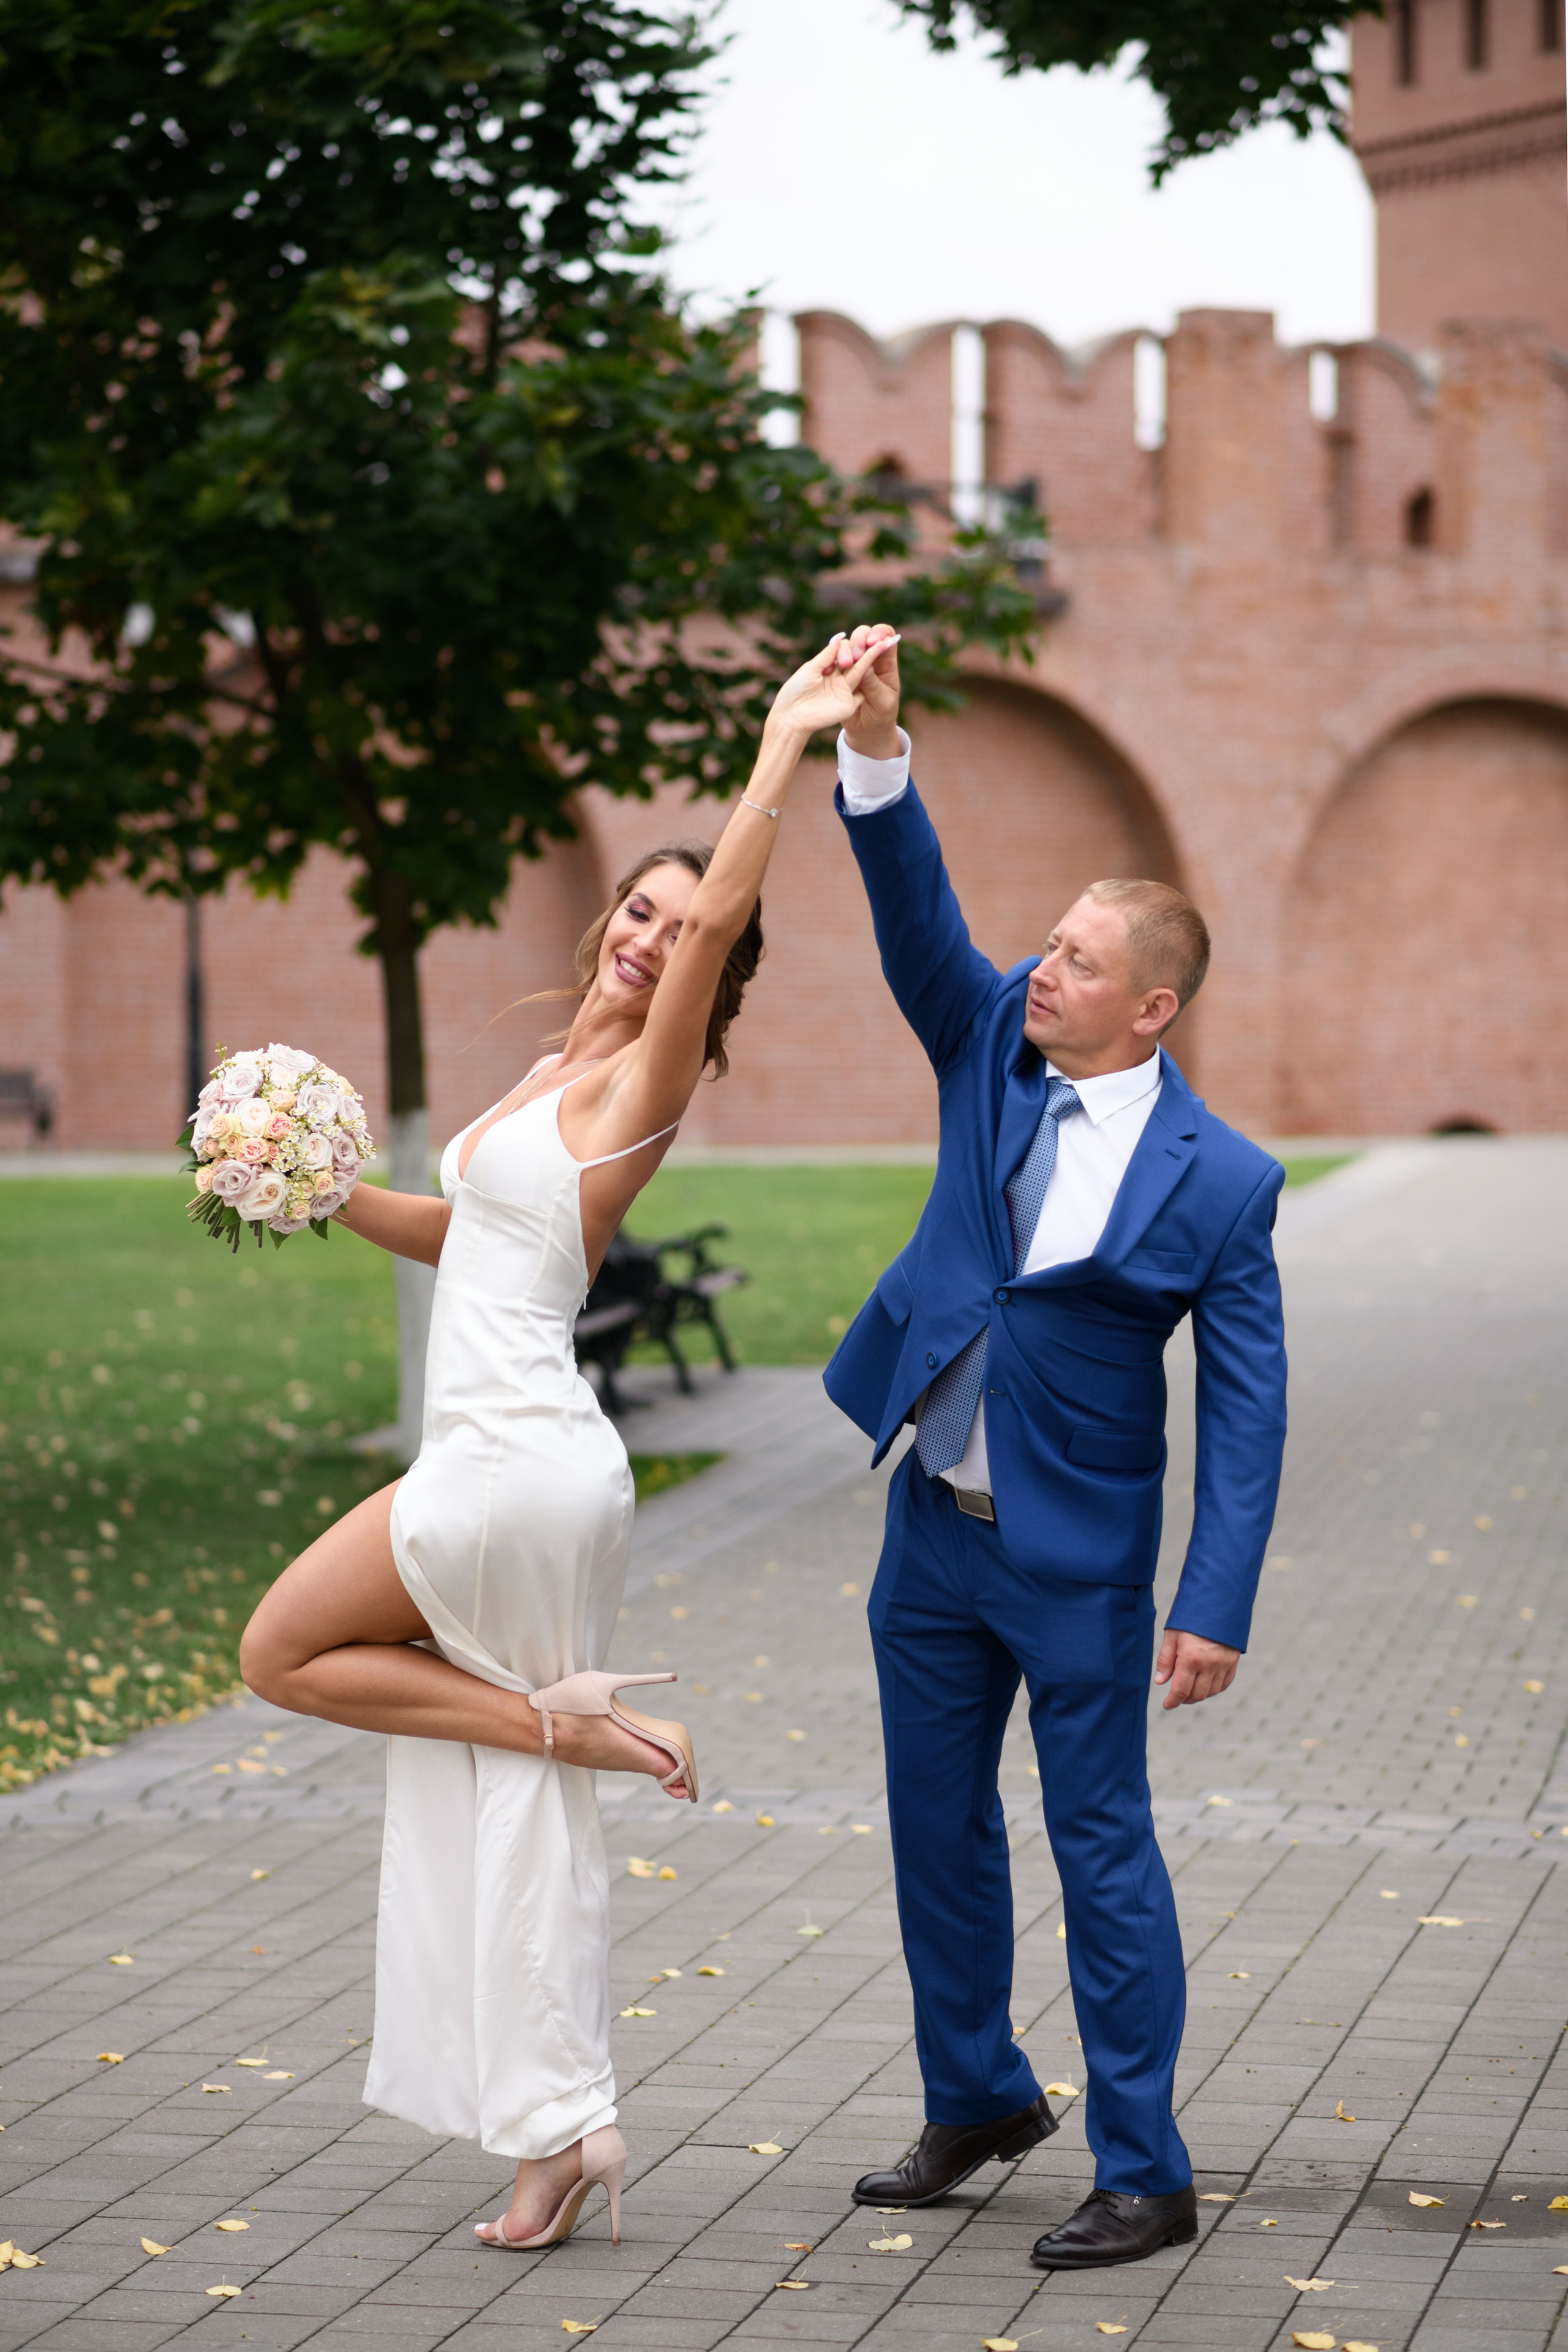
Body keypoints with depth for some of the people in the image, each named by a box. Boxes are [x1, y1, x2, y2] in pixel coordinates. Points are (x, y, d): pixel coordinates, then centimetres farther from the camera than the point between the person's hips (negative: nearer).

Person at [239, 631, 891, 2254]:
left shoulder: (642, 1084, -7)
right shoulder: (554, 1082, 18)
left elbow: (716, 920, -23)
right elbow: (462, 1230, 29)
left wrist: (784, 748, -23)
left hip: (515, 1460, -9)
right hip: (519, 1466, 9)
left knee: (283, 1652, 3)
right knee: (505, 1811, 8)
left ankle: (561, 1713, 0)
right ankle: (559, 2133, 8)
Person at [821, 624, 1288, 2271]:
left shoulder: (1219, 1181, -14)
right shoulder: (993, 1050, 0)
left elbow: (1245, 1409, -13)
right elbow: (917, 917, -11)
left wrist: (1215, 1609, -19)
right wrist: (875, 748, -27)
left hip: (1076, 1559, -6)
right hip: (932, 1529, 6)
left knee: (1103, 1852, -1)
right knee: (938, 1834, 16)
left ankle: (1144, 2177, 7)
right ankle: (975, 2099, 34)